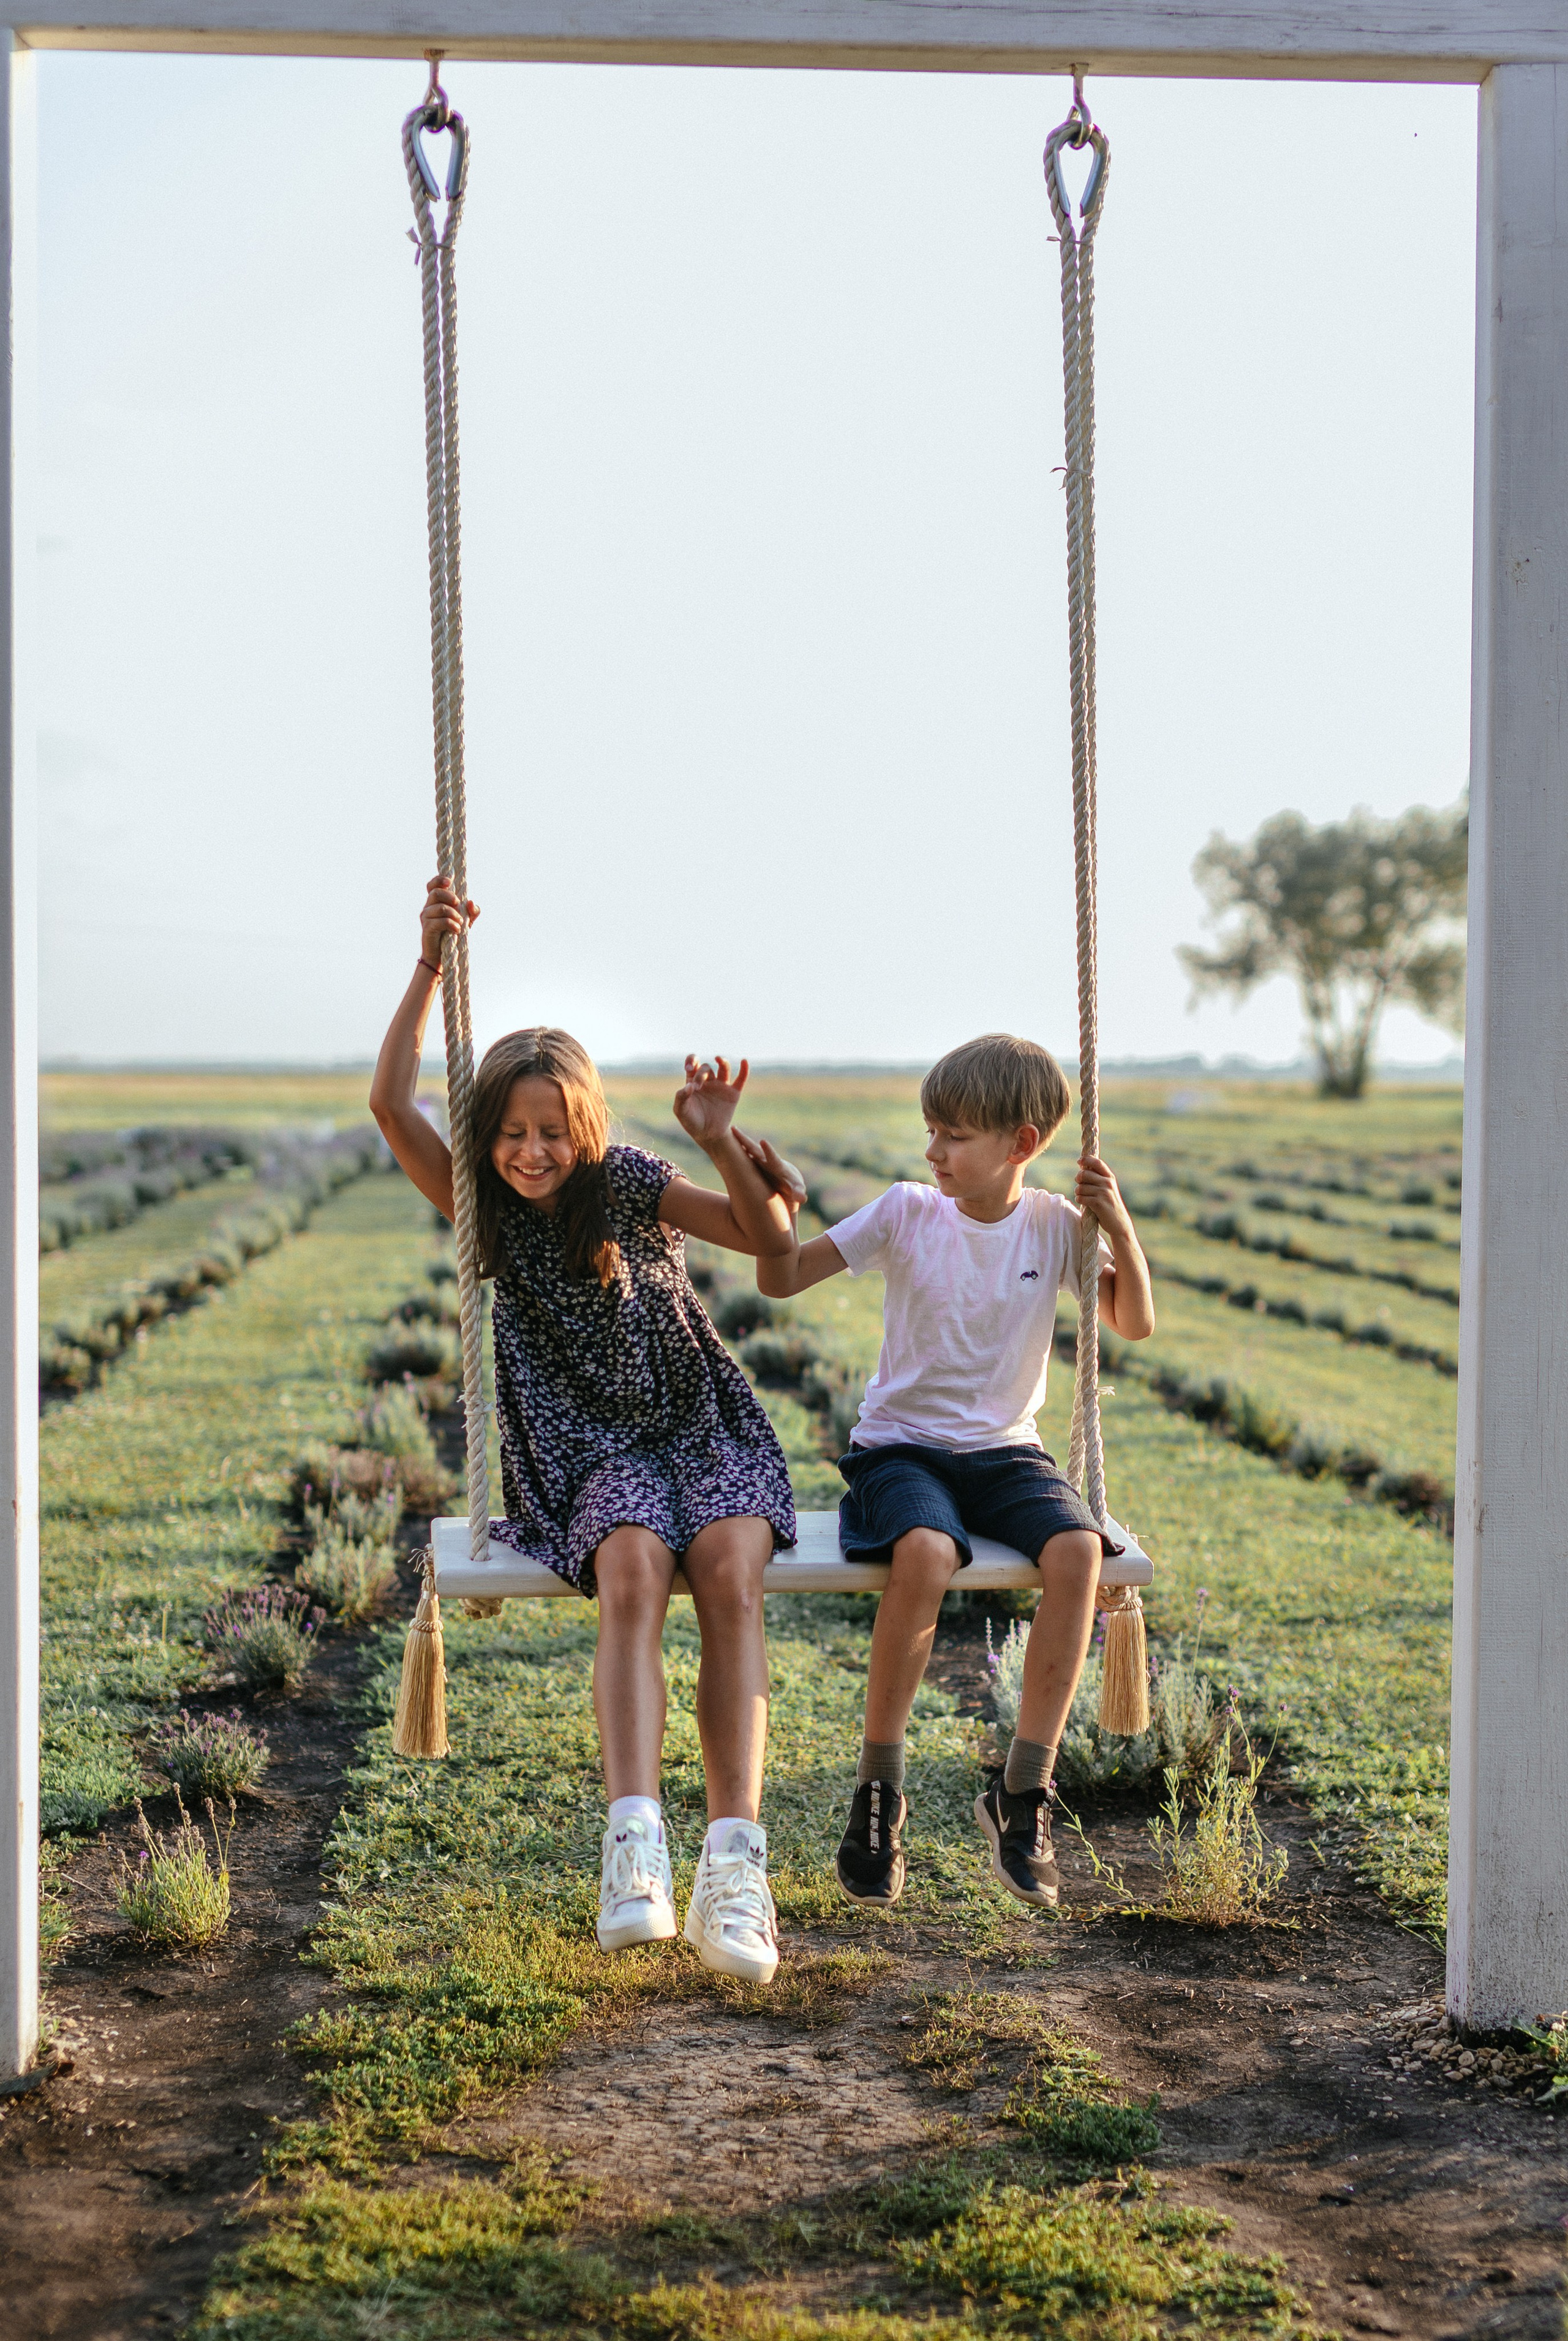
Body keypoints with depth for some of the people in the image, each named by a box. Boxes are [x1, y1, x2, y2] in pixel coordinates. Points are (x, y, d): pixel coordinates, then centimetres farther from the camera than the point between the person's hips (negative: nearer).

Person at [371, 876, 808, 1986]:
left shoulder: (629, 1186, 0)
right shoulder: (484, 1208, 4)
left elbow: (772, 1235, -11)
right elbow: (393, 1106, -12)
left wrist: (721, 1140, -28)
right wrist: (432, 966, -19)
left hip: (704, 1428, 0)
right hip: (592, 1453, 0)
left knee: (731, 1573, -31)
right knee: (633, 1568, -34)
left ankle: (735, 1865, -38)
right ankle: (636, 1847, -46)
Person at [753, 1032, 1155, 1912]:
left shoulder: (1053, 1225, 2)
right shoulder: (908, 1212, -3)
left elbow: (1136, 1325, 3)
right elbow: (782, 1279, -4)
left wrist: (1121, 1228, -10)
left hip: (1004, 1451, 2)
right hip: (902, 1445, -2)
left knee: (1079, 1550, -30)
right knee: (925, 1554, -36)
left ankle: (1024, 1793, -17)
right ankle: (878, 1791, -17)